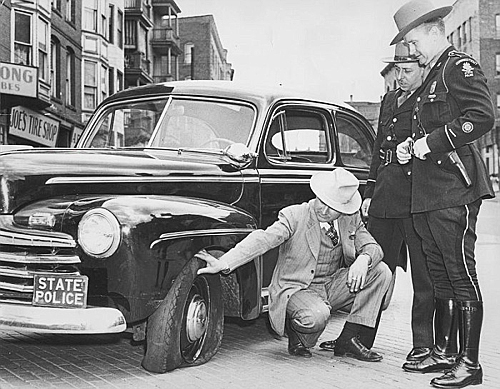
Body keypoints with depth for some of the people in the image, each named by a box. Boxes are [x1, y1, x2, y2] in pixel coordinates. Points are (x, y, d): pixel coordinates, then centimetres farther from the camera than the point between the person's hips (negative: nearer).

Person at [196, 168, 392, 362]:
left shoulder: (351, 218, 0)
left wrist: (363, 259, -25)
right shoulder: (294, 216, -15)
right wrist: (223, 264, -40)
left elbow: (373, 247, 1)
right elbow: (261, 240, -27)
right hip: (296, 288, -6)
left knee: (381, 271, -11)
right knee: (316, 316, -38)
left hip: (332, 286, 6)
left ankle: (349, 339, -6)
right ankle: (294, 331, 0)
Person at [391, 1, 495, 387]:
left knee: (461, 275, -6)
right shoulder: (431, 77, 23)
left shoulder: (460, 66, -5)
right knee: (440, 276, 13)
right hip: (428, 194, 10)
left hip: (455, 190, -10)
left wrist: (431, 142, -17)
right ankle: (442, 352, 22)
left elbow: (483, 117, -19)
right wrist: (411, 147, 12)